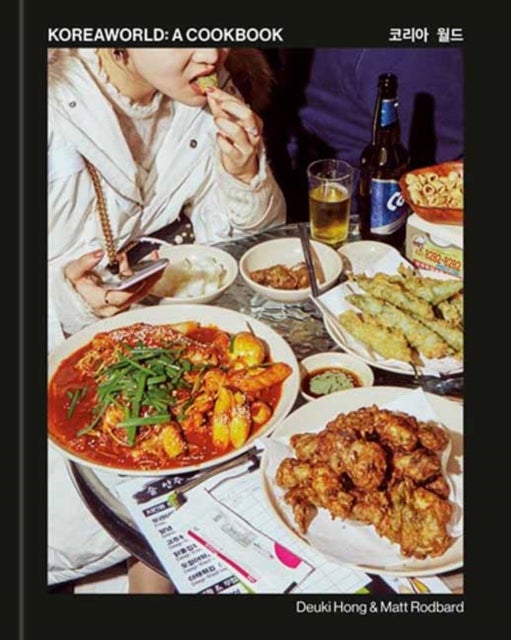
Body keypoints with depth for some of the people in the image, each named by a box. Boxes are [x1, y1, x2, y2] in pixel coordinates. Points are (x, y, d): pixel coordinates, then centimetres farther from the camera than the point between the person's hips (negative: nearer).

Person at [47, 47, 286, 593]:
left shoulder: (208, 97, -1)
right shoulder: (54, 104, -19)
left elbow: (234, 239, 3)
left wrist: (243, 174, -16)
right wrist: (65, 299, -35)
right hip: (67, 343, -4)